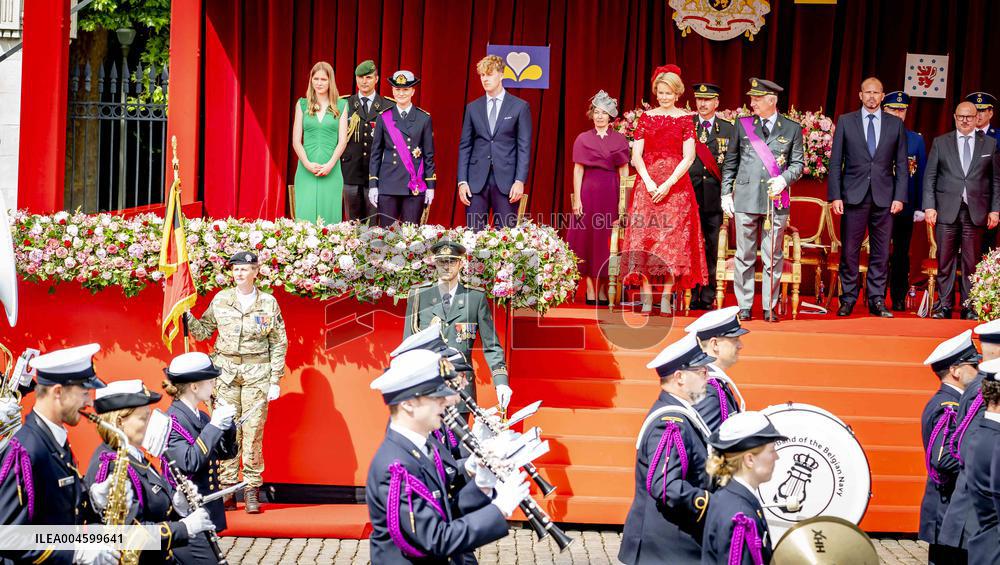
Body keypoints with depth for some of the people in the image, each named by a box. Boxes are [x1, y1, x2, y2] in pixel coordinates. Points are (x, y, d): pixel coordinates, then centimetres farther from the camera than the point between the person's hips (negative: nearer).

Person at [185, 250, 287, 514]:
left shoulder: (268, 303, 3)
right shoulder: (220, 300, 7)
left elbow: (279, 344, 5)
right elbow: (204, 331, 16)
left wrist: (275, 381, 1)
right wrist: (187, 316, -1)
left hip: (257, 373, -2)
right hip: (226, 371, 2)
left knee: (253, 432, -3)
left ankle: (252, 489, 3)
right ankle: (227, 486, 7)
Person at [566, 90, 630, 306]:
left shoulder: (620, 140, 7)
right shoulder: (582, 139, 5)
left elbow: (624, 171, 6)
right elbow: (578, 170, 3)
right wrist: (577, 199, -5)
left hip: (612, 193, 1)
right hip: (589, 192, 0)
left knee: (608, 241, 2)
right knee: (587, 238, -1)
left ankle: (603, 290, 10)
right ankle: (590, 290, 3)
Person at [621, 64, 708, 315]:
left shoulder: (685, 119, 3)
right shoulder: (646, 117, 8)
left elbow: (688, 157, -4)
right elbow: (636, 155, 2)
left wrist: (668, 184, -13)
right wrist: (649, 182, -11)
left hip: (676, 186, -1)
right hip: (647, 184, 1)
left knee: (673, 241, -5)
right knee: (644, 238, -5)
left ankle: (666, 299, -3)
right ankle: (646, 299, -3)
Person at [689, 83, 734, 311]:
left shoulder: (727, 129, 8)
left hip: (714, 196, 1)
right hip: (689, 194, 0)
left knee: (711, 248, 3)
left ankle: (708, 297, 9)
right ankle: (691, 296, 5)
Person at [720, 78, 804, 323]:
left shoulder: (792, 128, 6)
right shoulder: (742, 125, 8)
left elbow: (798, 163, 8)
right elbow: (730, 162, 11)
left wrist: (784, 179, -10)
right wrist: (726, 192, 6)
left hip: (776, 200, -1)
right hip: (745, 199, 1)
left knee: (773, 257, 2)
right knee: (745, 256, 4)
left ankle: (770, 307, 9)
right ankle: (744, 306, 10)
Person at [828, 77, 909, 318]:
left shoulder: (896, 124, 8)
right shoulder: (845, 121, 6)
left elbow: (901, 164, 8)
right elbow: (835, 162, 4)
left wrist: (900, 197, -1)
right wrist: (835, 196, -4)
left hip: (884, 197, 1)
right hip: (853, 196, -1)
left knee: (881, 252, 3)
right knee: (849, 251, -1)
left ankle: (877, 300, 9)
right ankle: (848, 299, 8)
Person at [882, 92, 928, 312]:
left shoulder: (916, 139, 9)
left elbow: (922, 175, 8)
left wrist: (920, 207, 2)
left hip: (906, 206, 2)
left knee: (901, 254, 6)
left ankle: (899, 299, 12)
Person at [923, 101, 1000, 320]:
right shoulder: (940, 142, 9)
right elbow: (929, 177, 7)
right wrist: (929, 206, -3)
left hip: (976, 211, 0)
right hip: (947, 211, 0)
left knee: (971, 262, 1)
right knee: (945, 261, 0)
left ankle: (969, 307, 7)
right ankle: (944, 305, 6)